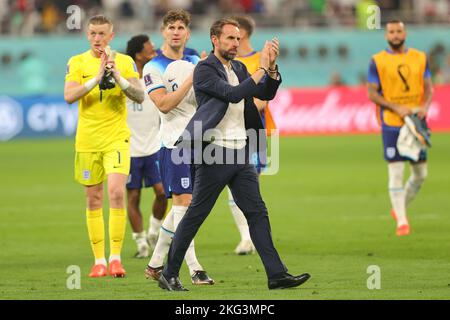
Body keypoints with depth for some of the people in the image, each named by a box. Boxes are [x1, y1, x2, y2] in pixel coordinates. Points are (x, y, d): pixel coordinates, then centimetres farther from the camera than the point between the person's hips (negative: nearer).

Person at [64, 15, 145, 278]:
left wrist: (118, 77, -19)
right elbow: (69, 96, -11)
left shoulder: (125, 62, 3)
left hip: (117, 138, -1)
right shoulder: (77, 63, 3)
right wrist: (97, 77, -21)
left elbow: (140, 96, -5)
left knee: (117, 192, -17)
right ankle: (99, 260, 14)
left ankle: (115, 257, -12)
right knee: (93, 200, 6)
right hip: (87, 141, 1)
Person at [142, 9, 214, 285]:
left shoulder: (195, 62, 14)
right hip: (175, 142, -7)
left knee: (182, 206, 9)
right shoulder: (154, 68, -5)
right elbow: (164, 104, -17)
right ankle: (194, 269, -12)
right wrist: (191, 79, -19)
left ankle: (155, 264, 19)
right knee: (183, 202, -12)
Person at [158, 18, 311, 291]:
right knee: (195, 216, -1)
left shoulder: (239, 69, 15)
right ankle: (169, 275, 9)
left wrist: (272, 66, -5)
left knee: (258, 213, 1)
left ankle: (277, 274, -1)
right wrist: (262, 68, -20)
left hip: (241, 154, 7)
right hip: (214, 154, -7)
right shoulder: (205, 69, -8)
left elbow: (267, 94, 10)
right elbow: (233, 94, -21)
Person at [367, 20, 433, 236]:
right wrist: (397, 108, -16)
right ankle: (401, 221, -3)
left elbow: (428, 88, 10)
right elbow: (372, 93, -5)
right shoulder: (377, 61, -2)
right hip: (391, 124, -4)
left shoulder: (420, 58, 8)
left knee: (420, 173, 7)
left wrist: (425, 107, -10)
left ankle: (400, 208, 30)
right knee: (396, 172, -8)